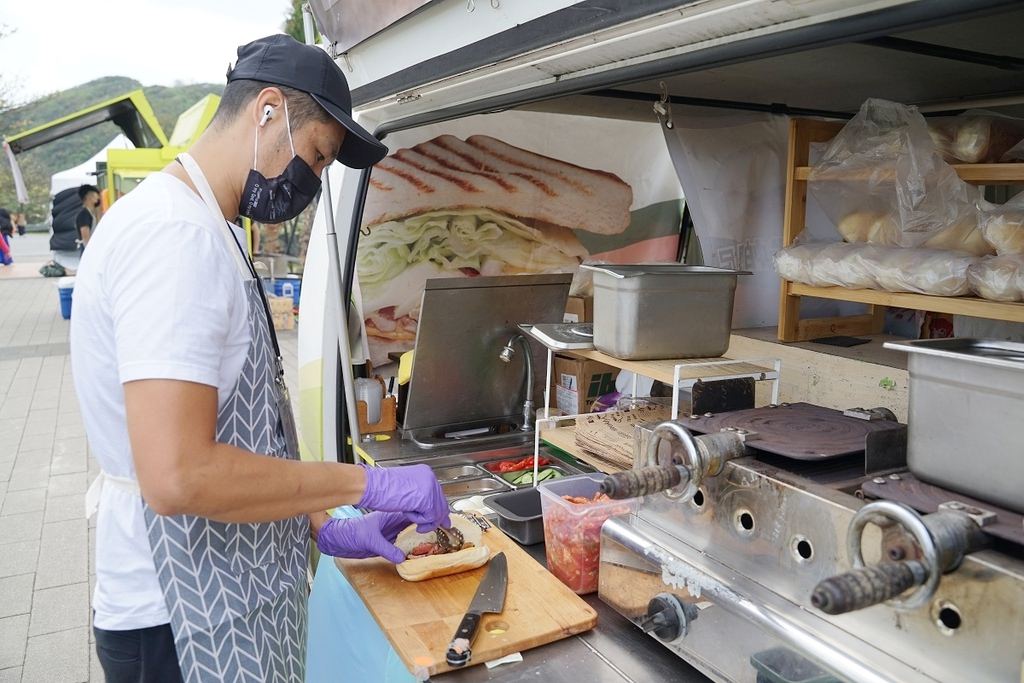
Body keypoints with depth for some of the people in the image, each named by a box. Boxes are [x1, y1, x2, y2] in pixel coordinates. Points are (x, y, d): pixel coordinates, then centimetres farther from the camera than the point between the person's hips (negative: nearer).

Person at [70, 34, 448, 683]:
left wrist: (324, 526, 8)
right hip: (184, 623, -9)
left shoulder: (209, 230, 9)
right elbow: (178, 476, -30)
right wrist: (367, 483, -21)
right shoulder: (173, 233, -22)